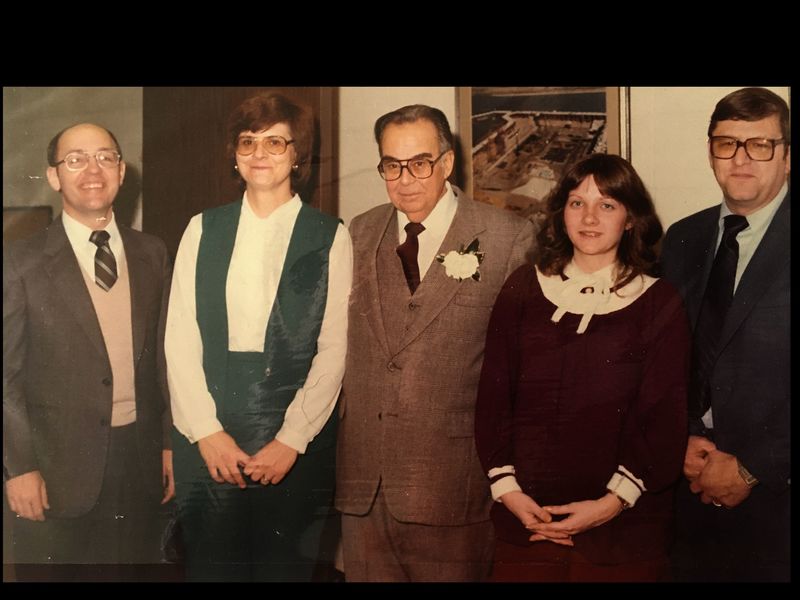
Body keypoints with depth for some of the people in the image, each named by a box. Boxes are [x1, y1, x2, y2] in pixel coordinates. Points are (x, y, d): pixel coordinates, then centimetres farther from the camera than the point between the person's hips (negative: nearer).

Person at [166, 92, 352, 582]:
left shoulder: (330, 238, 2)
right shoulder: (203, 230, 7)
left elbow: (333, 349, -3)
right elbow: (180, 338, 3)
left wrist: (291, 440, -10)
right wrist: (206, 431, -6)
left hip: (295, 445, -1)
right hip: (207, 442, 2)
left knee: (286, 567, 8)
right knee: (211, 566, 8)